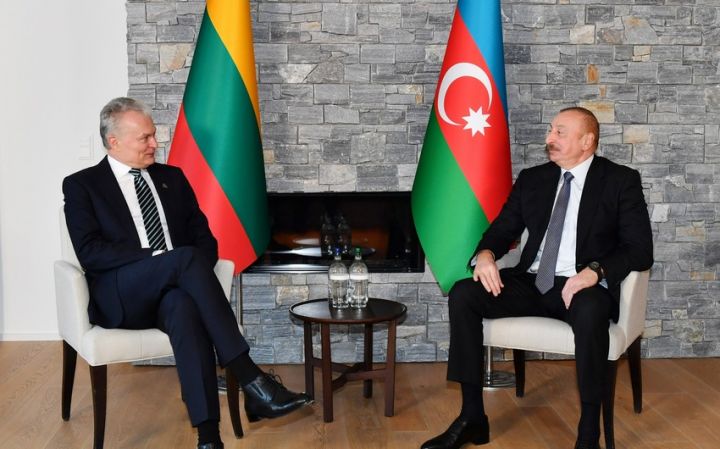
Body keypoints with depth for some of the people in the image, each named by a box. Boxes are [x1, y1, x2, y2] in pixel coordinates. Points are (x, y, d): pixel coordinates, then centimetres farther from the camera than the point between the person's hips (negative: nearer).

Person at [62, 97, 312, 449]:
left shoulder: (172, 177, 19)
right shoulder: (81, 185, 6)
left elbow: (204, 238, 15)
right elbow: (90, 252, -7)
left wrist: (193, 272, -9)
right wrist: (158, 259, -18)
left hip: (173, 291, 3)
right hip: (120, 297, -3)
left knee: (184, 308, -36)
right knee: (186, 257, -33)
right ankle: (250, 379, -38)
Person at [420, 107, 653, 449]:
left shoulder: (621, 181, 0)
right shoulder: (532, 179, 13)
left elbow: (640, 250, -7)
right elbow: (502, 230, 15)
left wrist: (595, 271, -26)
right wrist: (485, 253, -10)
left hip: (584, 287, -4)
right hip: (532, 283, 5)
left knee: (589, 311, -40)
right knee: (463, 294, -18)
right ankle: (472, 417, -12)